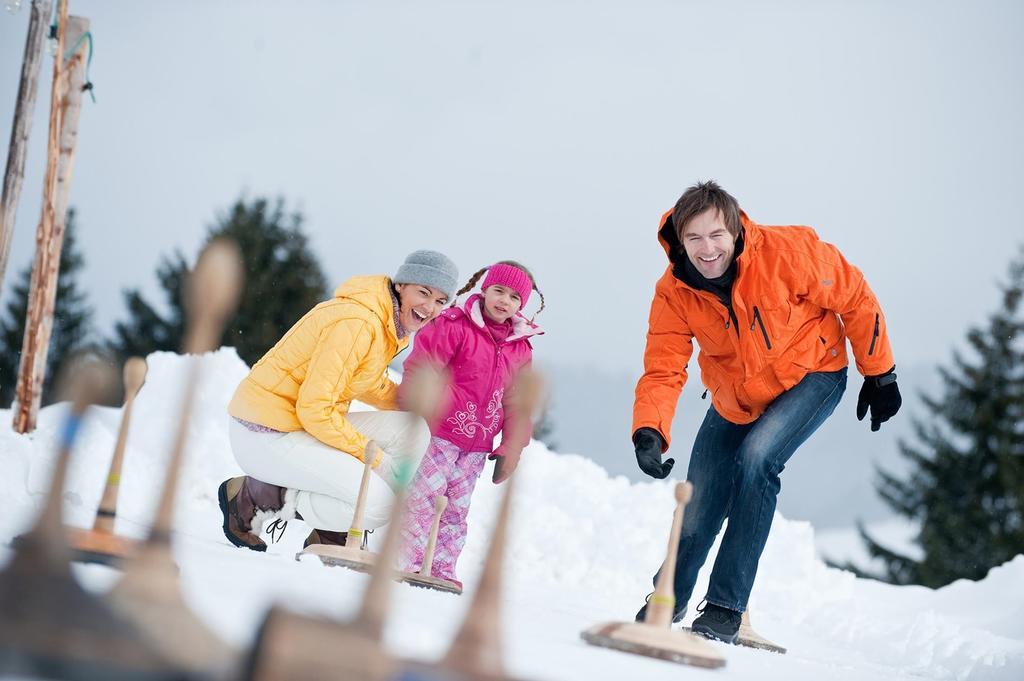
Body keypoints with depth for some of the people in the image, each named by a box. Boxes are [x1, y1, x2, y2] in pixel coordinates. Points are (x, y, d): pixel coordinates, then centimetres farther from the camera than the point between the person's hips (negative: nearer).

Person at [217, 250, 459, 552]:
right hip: (266, 435, -10)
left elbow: (372, 387, 20)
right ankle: (252, 497, -4)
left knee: (414, 429, 0)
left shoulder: (392, 321, 7)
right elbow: (315, 409, -23)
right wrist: (368, 452, -15)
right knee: (378, 503, -18)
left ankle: (332, 537, 7)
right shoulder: (356, 322, -23)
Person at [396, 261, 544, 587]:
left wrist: (511, 449, 9)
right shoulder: (454, 326, -9)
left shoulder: (521, 349, 9)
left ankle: (442, 569, 18)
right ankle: (407, 563, -1)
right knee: (425, 497, -7)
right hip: (440, 432, -5)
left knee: (457, 507, 11)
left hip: (478, 445, 6)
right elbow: (420, 371, -11)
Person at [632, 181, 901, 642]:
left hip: (810, 375, -3)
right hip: (734, 400, 4)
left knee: (756, 458, -29)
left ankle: (726, 608, -21)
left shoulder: (787, 253, -30)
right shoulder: (674, 294, -21)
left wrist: (879, 374, -7)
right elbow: (663, 372, -24)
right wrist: (648, 432, -44)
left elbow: (854, 298, -16)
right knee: (698, 513, 5)